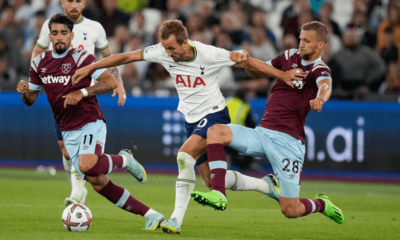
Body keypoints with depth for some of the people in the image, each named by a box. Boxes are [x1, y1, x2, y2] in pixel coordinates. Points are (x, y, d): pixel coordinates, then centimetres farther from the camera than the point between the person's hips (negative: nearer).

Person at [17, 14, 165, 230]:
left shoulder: (81, 58, -10)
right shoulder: (40, 63, 8)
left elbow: (110, 82, -17)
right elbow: (31, 99, 14)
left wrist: (82, 92, -28)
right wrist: (25, 91, -9)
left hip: (90, 124, -6)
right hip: (68, 132, 6)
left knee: (87, 167, -33)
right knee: (98, 183, -1)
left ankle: (124, 160, 0)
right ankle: (151, 215, 7)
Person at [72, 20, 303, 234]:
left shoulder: (209, 54, -21)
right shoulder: (163, 52, -10)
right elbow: (126, 57, -4)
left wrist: (284, 75, -12)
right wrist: (90, 68, -7)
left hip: (214, 113, -6)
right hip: (192, 119, 6)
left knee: (185, 155, -29)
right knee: (212, 182, 6)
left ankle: (177, 219, -26)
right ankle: (265, 185, 29)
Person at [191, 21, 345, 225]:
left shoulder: (319, 69, -6)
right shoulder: (290, 56, 14)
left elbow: (326, 86, -30)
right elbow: (258, 72, 26)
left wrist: (319, 99, -54)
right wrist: (245, 60, 3)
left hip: (287, 140, -6)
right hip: (262, 133, 6)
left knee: (291, 211, -7)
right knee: (215, 131, -19)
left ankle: (321, 204, 29)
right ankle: (218, 195, -26)